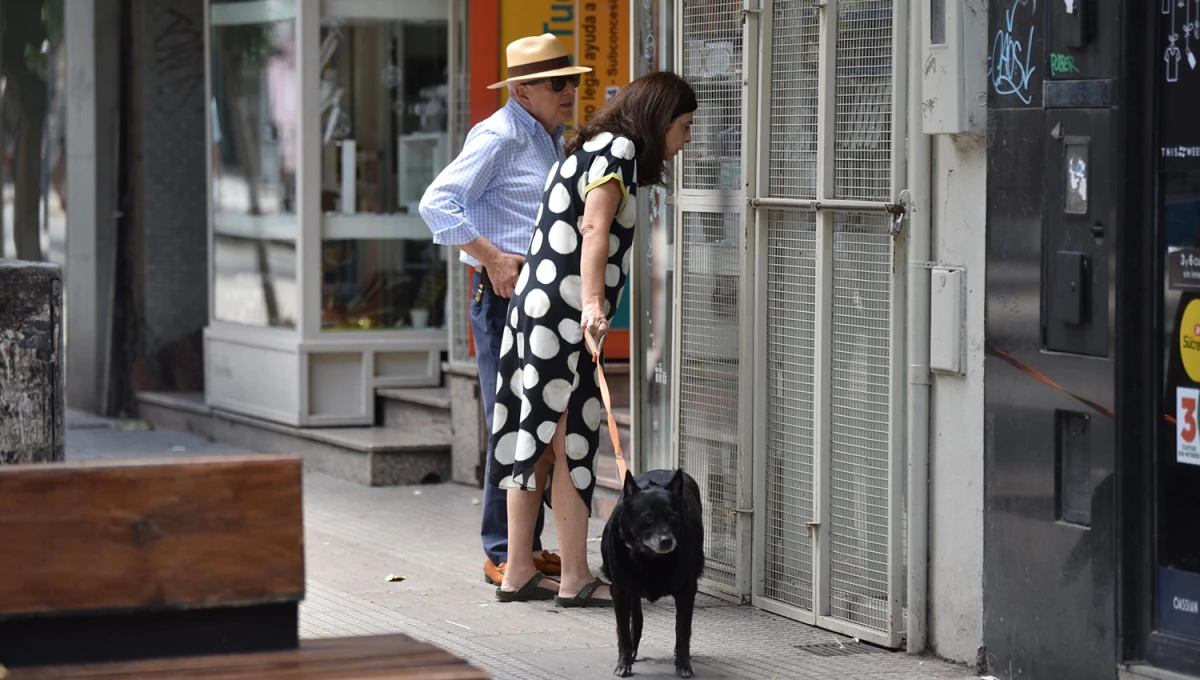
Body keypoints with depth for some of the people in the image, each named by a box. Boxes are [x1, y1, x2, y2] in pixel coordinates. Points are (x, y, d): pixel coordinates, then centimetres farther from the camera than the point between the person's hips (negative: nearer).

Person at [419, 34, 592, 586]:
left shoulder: (553, 140, 18)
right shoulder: (499, 136, -10)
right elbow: (437, 204, -16)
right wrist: (493, 258, -20)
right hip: (503, 294, -9)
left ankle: (529, 546, 19)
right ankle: (502, 555, -3)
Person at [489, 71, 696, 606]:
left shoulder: (591, 151, 23)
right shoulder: (620, 149, -7)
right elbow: (595, 228, -21)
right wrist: (592, 301, -33)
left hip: (532, 304, 10)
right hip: (563, 315, -10)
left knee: (539, 441, 11)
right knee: (570, 442, -7)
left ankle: (518, 571, 14)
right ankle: (576, 579, -5)